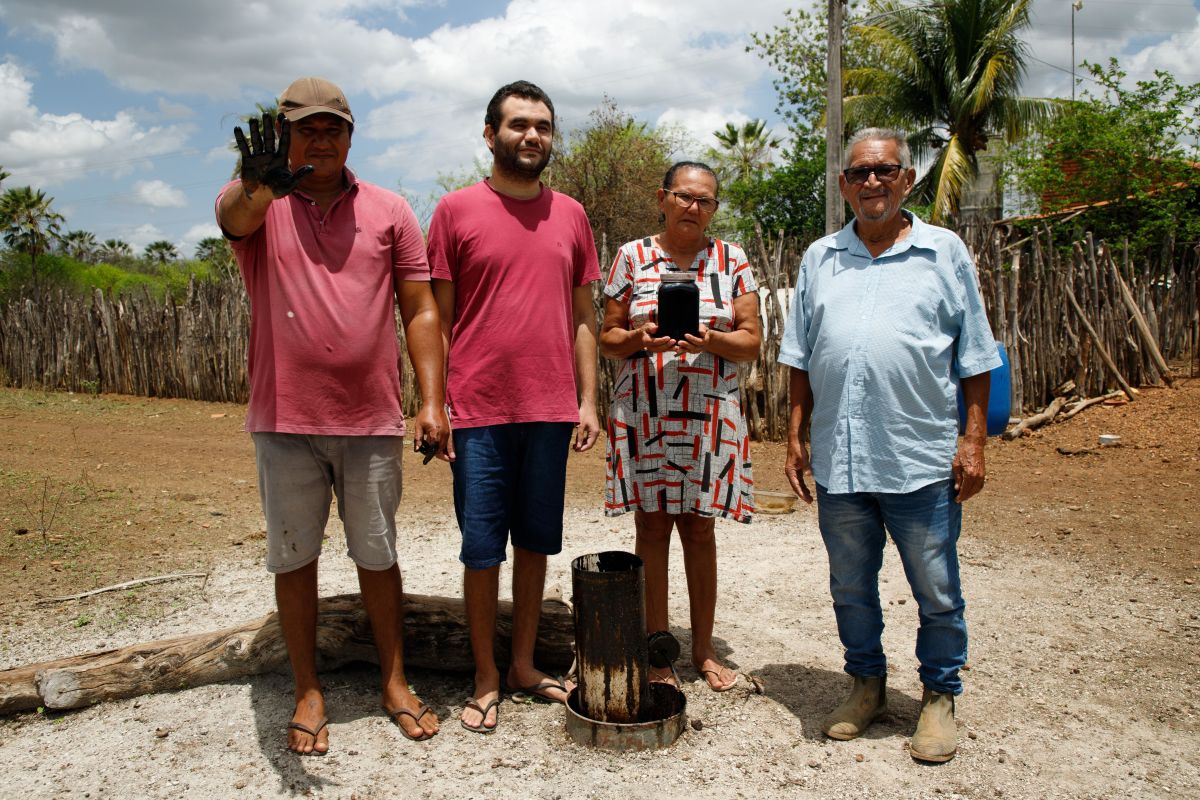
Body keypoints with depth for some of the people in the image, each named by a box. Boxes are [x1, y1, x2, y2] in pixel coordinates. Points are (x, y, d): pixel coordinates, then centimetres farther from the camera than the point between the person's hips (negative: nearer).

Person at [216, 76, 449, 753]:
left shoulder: (391, 211, 5)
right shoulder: (258, 204, 2)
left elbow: (421, 311, 3)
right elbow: (234, 216, -24)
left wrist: (433, 401, -6)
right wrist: (256, 184, -48)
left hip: (372, 419, 1)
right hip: (285, 419, 0)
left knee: (378, 555, 11)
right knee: (294, 557, 10)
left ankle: (396, 684, 27)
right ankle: (309, 692, 26)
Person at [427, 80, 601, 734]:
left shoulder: (570, 215, 10)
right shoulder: (457, 210, 0)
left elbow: (583, 315, 12)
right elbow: (438, 319, 0)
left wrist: (588, 400, 6)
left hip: (551, 409, 3)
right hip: (479, 409, -3)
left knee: (536, 541, 12)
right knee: (481, 548, 4)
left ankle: (524, 664, 27)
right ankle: (486, 679, 19)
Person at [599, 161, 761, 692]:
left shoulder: (731, 260, 6)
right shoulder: (632, 257, 5)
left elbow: (752, 342, 3)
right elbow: (607, 337, 6)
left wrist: (711, 339, -17)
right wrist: (640, 338, -15)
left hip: (709, 414, 1)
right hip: (644, 413, 0)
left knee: (700, 528, 7)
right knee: (652, 528, 4)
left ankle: (703, 649, 21)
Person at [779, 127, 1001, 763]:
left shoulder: (945, 253, 4)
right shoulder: (820, 258, 10)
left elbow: (974, 359, 4)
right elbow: (801, 360, 12)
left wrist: (974, 440, -2)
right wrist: (797, 436, 7)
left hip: (922, 462, -2)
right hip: (839, 461, 3)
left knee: (936, 593, 9)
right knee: (850, 589, 15)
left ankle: (940, 696, 29)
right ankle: (867, 684, 35)